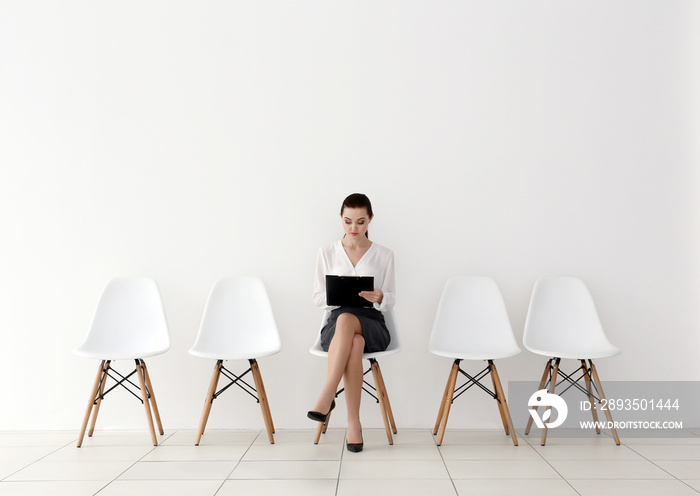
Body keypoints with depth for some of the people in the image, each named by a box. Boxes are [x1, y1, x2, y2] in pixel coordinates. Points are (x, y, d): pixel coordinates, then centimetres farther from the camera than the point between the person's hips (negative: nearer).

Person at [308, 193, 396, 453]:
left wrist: (378, 297, -17)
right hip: (335, 325, 0)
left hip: (372, 324, 0)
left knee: (346, 320, -38)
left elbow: (390, 300, 7)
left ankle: (326, 397, -37)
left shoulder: (384, 255, 9)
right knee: (354, 343, -38)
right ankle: (353, 422, -34)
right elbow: (318, 297, 9)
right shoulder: (327, 252, 10)